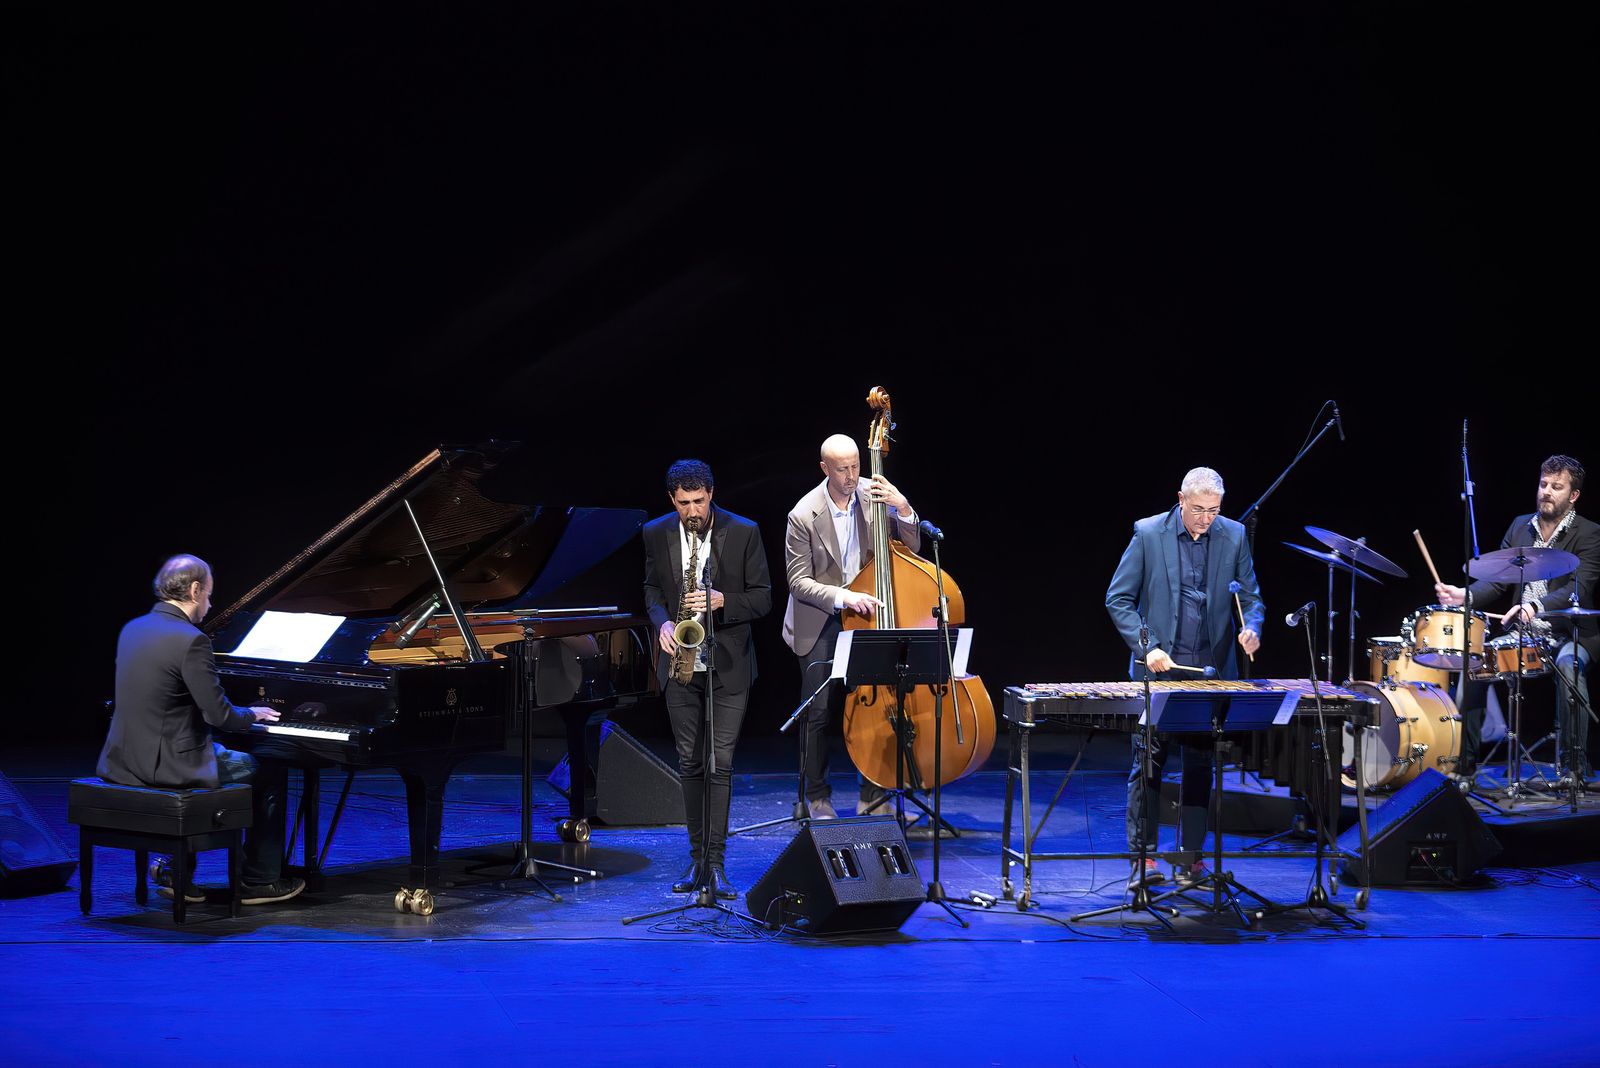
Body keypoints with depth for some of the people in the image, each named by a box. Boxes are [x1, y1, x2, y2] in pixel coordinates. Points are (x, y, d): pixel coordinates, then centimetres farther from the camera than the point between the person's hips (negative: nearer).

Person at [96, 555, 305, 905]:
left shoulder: (133, 630, 7)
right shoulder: (190, 640, -19)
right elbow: (219, 715, -18)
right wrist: (252, 715, 4)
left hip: (125, 759, 8)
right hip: (171, 765, -8)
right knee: (270, 771, 12)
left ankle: (179, 874, 31)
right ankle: (259, 881, 18)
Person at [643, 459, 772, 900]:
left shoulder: (743, 532, -6)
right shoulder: (656, 533, 2)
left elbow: (762, 598, -3)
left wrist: (722, 601, -21)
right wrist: (663, 622, -7)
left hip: (727, 664, -3)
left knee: (721, 762, -6)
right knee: (689, 763, 7)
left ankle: (715, 863, -2)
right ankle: (698, 858, 17)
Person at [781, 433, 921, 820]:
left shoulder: (874, 494, -6)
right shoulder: (804, 516, -16)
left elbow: (911, 547, -1)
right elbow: (798, 581, -13)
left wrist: (903, 509, -20)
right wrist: (843, 598, -26)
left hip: (864, 613, 3)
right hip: (820, 623, -3)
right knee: (819, 712, -1)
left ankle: (874, 798, 8)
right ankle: (818, 797, 16)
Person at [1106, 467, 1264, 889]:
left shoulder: (1234, 536, 2)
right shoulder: (1148, 533, -5)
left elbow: (1250, 597, 7)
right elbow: (1118, 599, -3)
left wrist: (1251, 627, -15)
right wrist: (1147, 647, -13)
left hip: (1211, 668, 2)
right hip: (1159, 667, -2)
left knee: (1200, 766, 6)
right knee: (1148, 762, -1)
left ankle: (1191, 858, 13)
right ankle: (1143, 859, 4)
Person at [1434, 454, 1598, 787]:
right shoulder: (1520, 526, 10)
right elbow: (1497, 579, 8)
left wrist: (1536, 606, -41)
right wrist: (1465, 595, -13)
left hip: (1569, 634, -5)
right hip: (1521, 634, 5)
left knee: (1569, 666, -36)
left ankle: (1573, 765, -25)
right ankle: (1465, 762, -6)